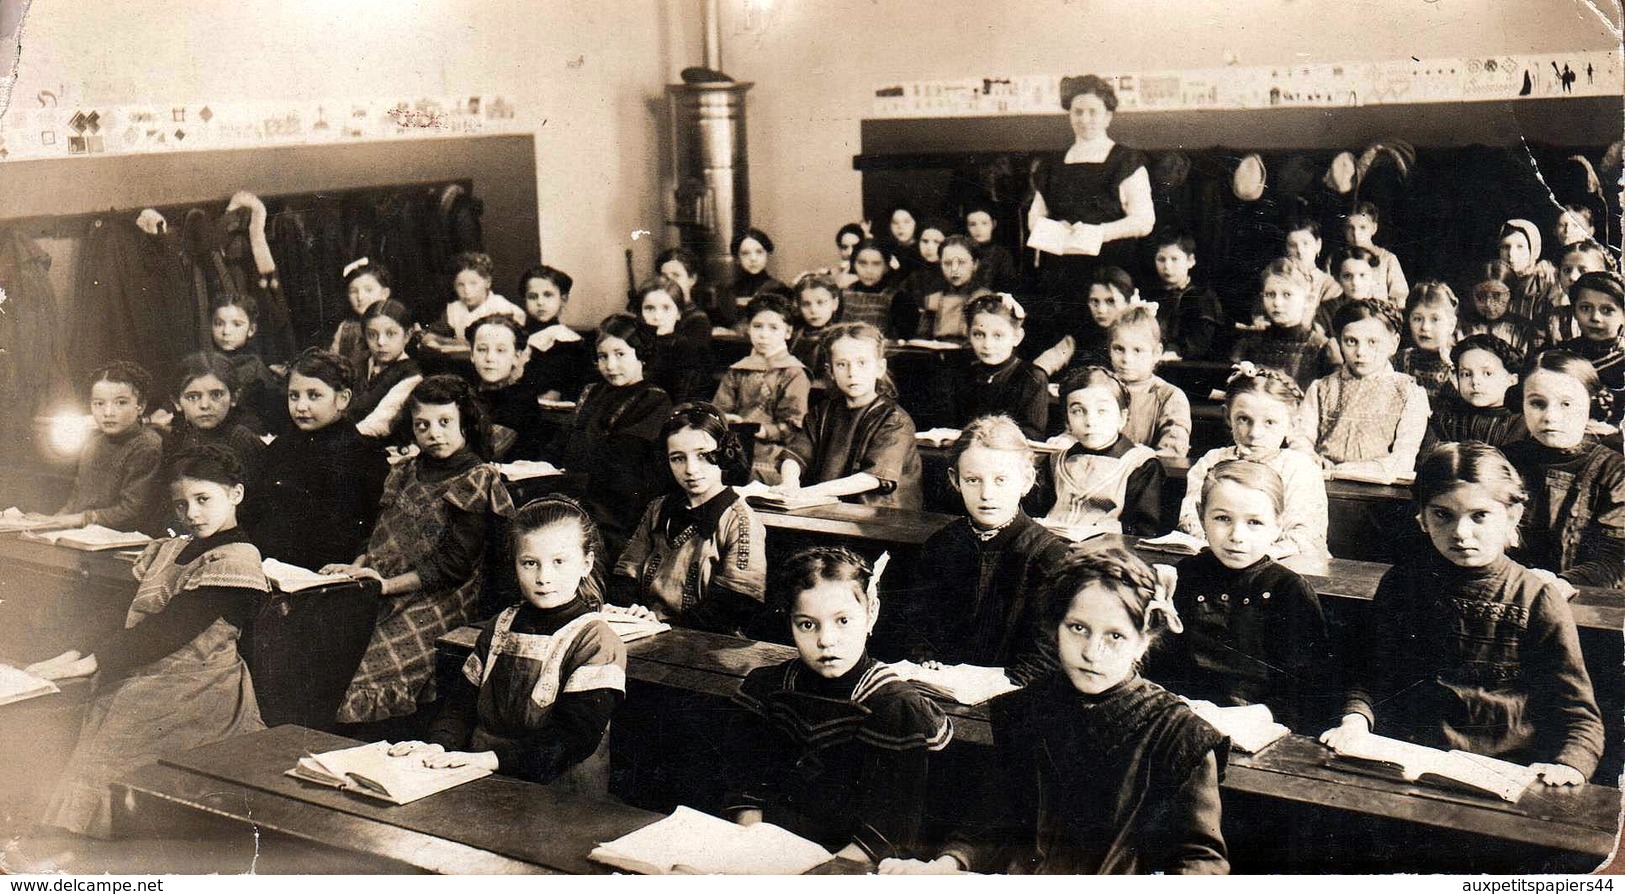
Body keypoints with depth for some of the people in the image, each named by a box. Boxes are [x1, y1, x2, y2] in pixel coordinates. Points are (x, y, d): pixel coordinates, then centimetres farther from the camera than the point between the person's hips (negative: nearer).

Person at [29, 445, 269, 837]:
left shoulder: (237, 558, -7)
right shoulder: (169, 551, 19)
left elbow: (169, 630, -14)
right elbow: (130, 621, 17)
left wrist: (89, 661, -17)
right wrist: (75, 653, 1)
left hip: (195, 692, -7)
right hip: (138, 678, 7)